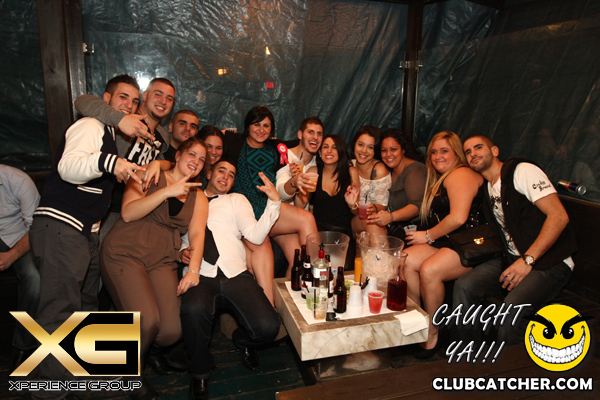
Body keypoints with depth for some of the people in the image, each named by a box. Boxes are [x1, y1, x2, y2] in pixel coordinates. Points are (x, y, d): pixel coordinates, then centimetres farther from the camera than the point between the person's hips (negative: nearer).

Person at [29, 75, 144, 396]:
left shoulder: (112, 136, 23)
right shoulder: (90, 126, -6)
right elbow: (68, 167, -23)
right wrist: (107, 162, -40)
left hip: (87, 232, 10)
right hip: (60, 225, -10)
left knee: (87, 301, 18)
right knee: (61, 308, -11)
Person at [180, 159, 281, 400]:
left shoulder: (236, 200, 20)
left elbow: (255, 235, 5)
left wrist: (274, 202, -5)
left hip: (236, 276, 1)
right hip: (202, 278, -1)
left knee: (267, 327, -23)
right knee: (193, 309, -37)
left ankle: (243, 341, 17)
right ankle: (200, 372, -5)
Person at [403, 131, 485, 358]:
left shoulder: (460, 175, -9)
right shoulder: (439, 179, 23)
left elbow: (458, 218, -20)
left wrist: (428, 236, -11)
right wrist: (425, 236, 7)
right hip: (446, 243, 9)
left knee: (429, 269, -31)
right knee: (406, 260, -16)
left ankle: (432, 335, -13)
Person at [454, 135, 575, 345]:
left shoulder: (521, 170, -8)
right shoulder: (486, 188, 15)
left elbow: (559, 216, -16)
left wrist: (527, 260, -20)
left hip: (549, 263, -7)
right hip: (512, 259, 7)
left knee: (511, 309, -31)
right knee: (463, 286, -16)